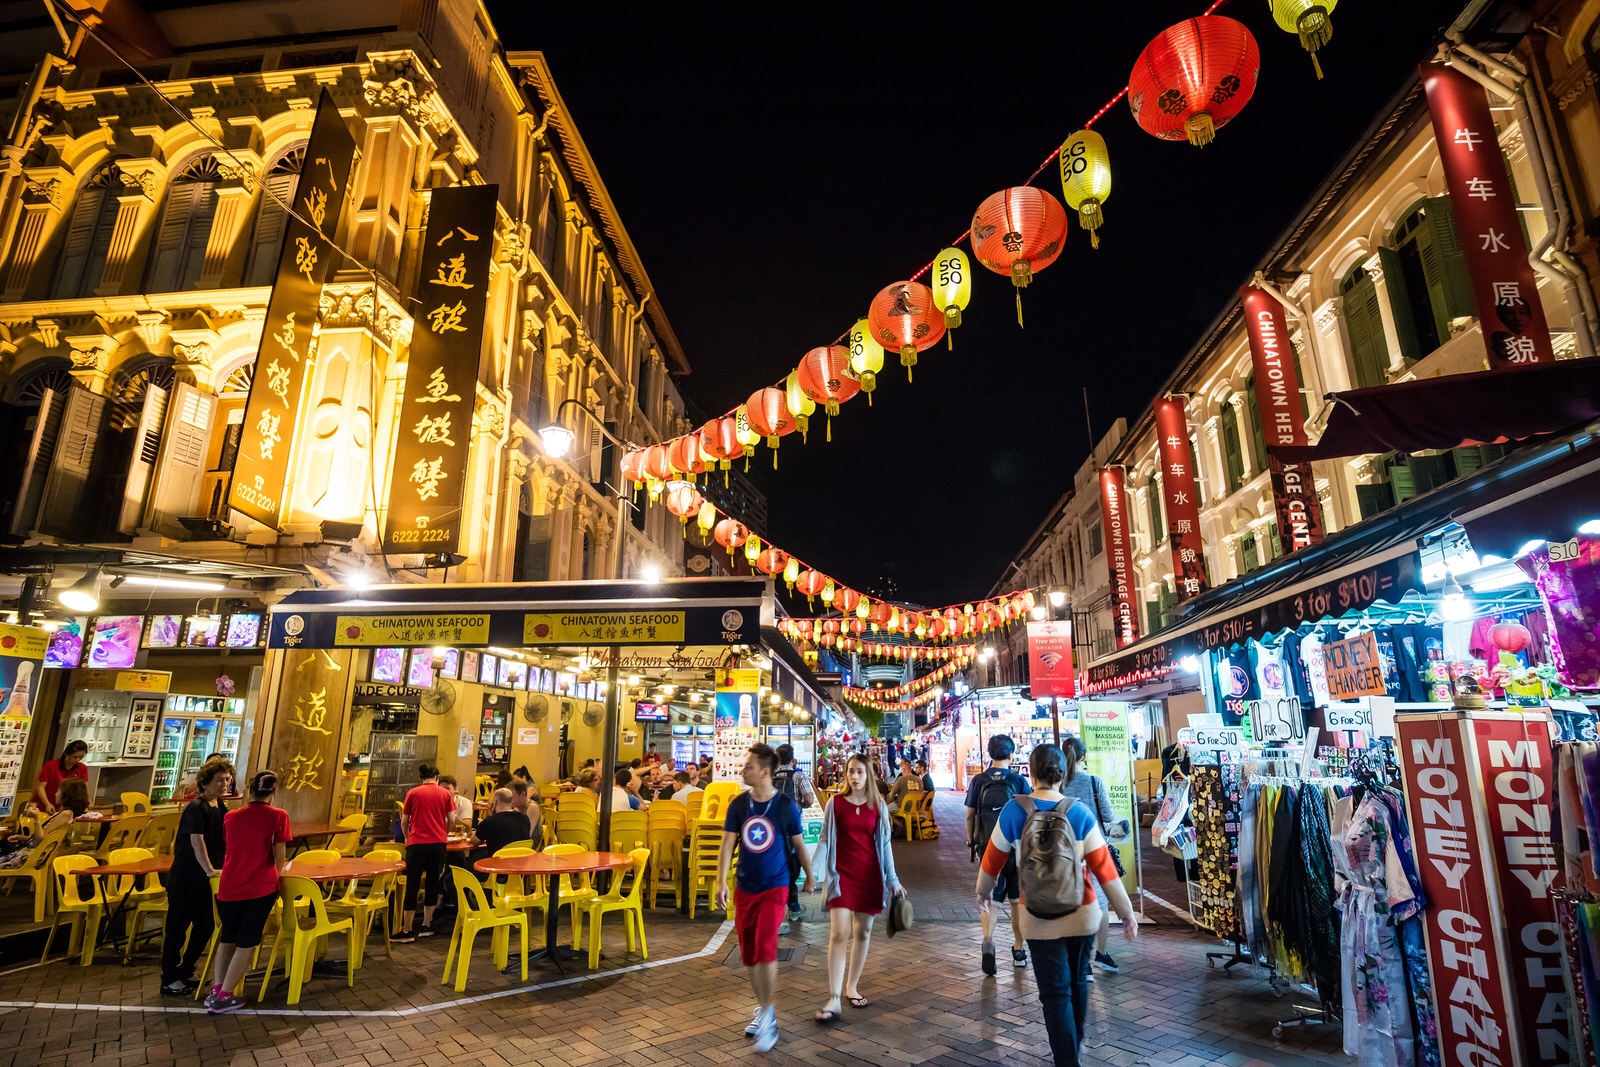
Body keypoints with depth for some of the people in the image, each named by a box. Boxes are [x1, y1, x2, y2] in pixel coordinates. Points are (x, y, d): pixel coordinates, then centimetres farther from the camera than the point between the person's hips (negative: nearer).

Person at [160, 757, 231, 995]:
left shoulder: (219, 809, 7)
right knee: (177, 927, 3)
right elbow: (197, 841, -27)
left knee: (205, 926, 12)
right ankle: (169, 980, 15)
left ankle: (185, 971, 28)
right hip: (185, 878, -8)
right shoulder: (195, 808, -18)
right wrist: (209, 869, -34)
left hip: (205, 880, 8)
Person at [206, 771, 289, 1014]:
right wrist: (275, 876, 16)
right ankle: (224, 996, 7)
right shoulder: (278, 816, -7)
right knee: (247, 943, 7)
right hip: (261, 888, -4)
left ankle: (216, 989, 13)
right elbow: (280, 857, -5)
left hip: (229, 887, 4)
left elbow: (227, 852, 18)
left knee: (227, 939, 20)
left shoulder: (231, 816, 5)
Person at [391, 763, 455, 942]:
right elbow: (450, 820, 7)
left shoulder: (412, 793, 6)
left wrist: (407, 837, 27)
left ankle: (408, 930, 8)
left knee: (412, 886, 4)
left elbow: (404, 822, 9)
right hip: (439, 843, 1)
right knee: (433, 884, 12)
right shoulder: (445, 793, 7)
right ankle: (426, 926, 18)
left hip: (417, 843, -1)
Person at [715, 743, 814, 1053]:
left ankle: (768, 1018, 1)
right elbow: (727, 844, -2)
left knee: (765, 947, -15)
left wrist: (809, 876, 13)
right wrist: (721, 881, -12)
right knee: (748, 954, 11)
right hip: (745, 888, 4)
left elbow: (798, 844, 3)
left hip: (775, 887, -4)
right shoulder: (738, 804, -4)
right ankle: (762, 1007, 32)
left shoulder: (786, 806, -10)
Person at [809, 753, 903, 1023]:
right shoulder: (835, 803, -1)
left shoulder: (878, 806, 3)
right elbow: (825, 840, 2)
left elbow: (884, 843, 8)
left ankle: (852, 987, 27)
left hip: (869, 874, 2)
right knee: (839, 933, -10)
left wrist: (893, 880, 8)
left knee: (863, 932, 9)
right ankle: (834, 1000, -7)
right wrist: (812, 870, -7)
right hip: (842, 873, -2)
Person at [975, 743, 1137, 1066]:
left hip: (1038, 918, -2)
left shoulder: (1013, 810, -12)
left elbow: (993, 860, 0)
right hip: (1082, 913, 2)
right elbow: (1104, 867, -9)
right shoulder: (1079, 812, -12)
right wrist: (1127, 913, 2)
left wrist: (983, 892, 18)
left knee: (1055, 993, 10)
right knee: (1078, 982, 24)